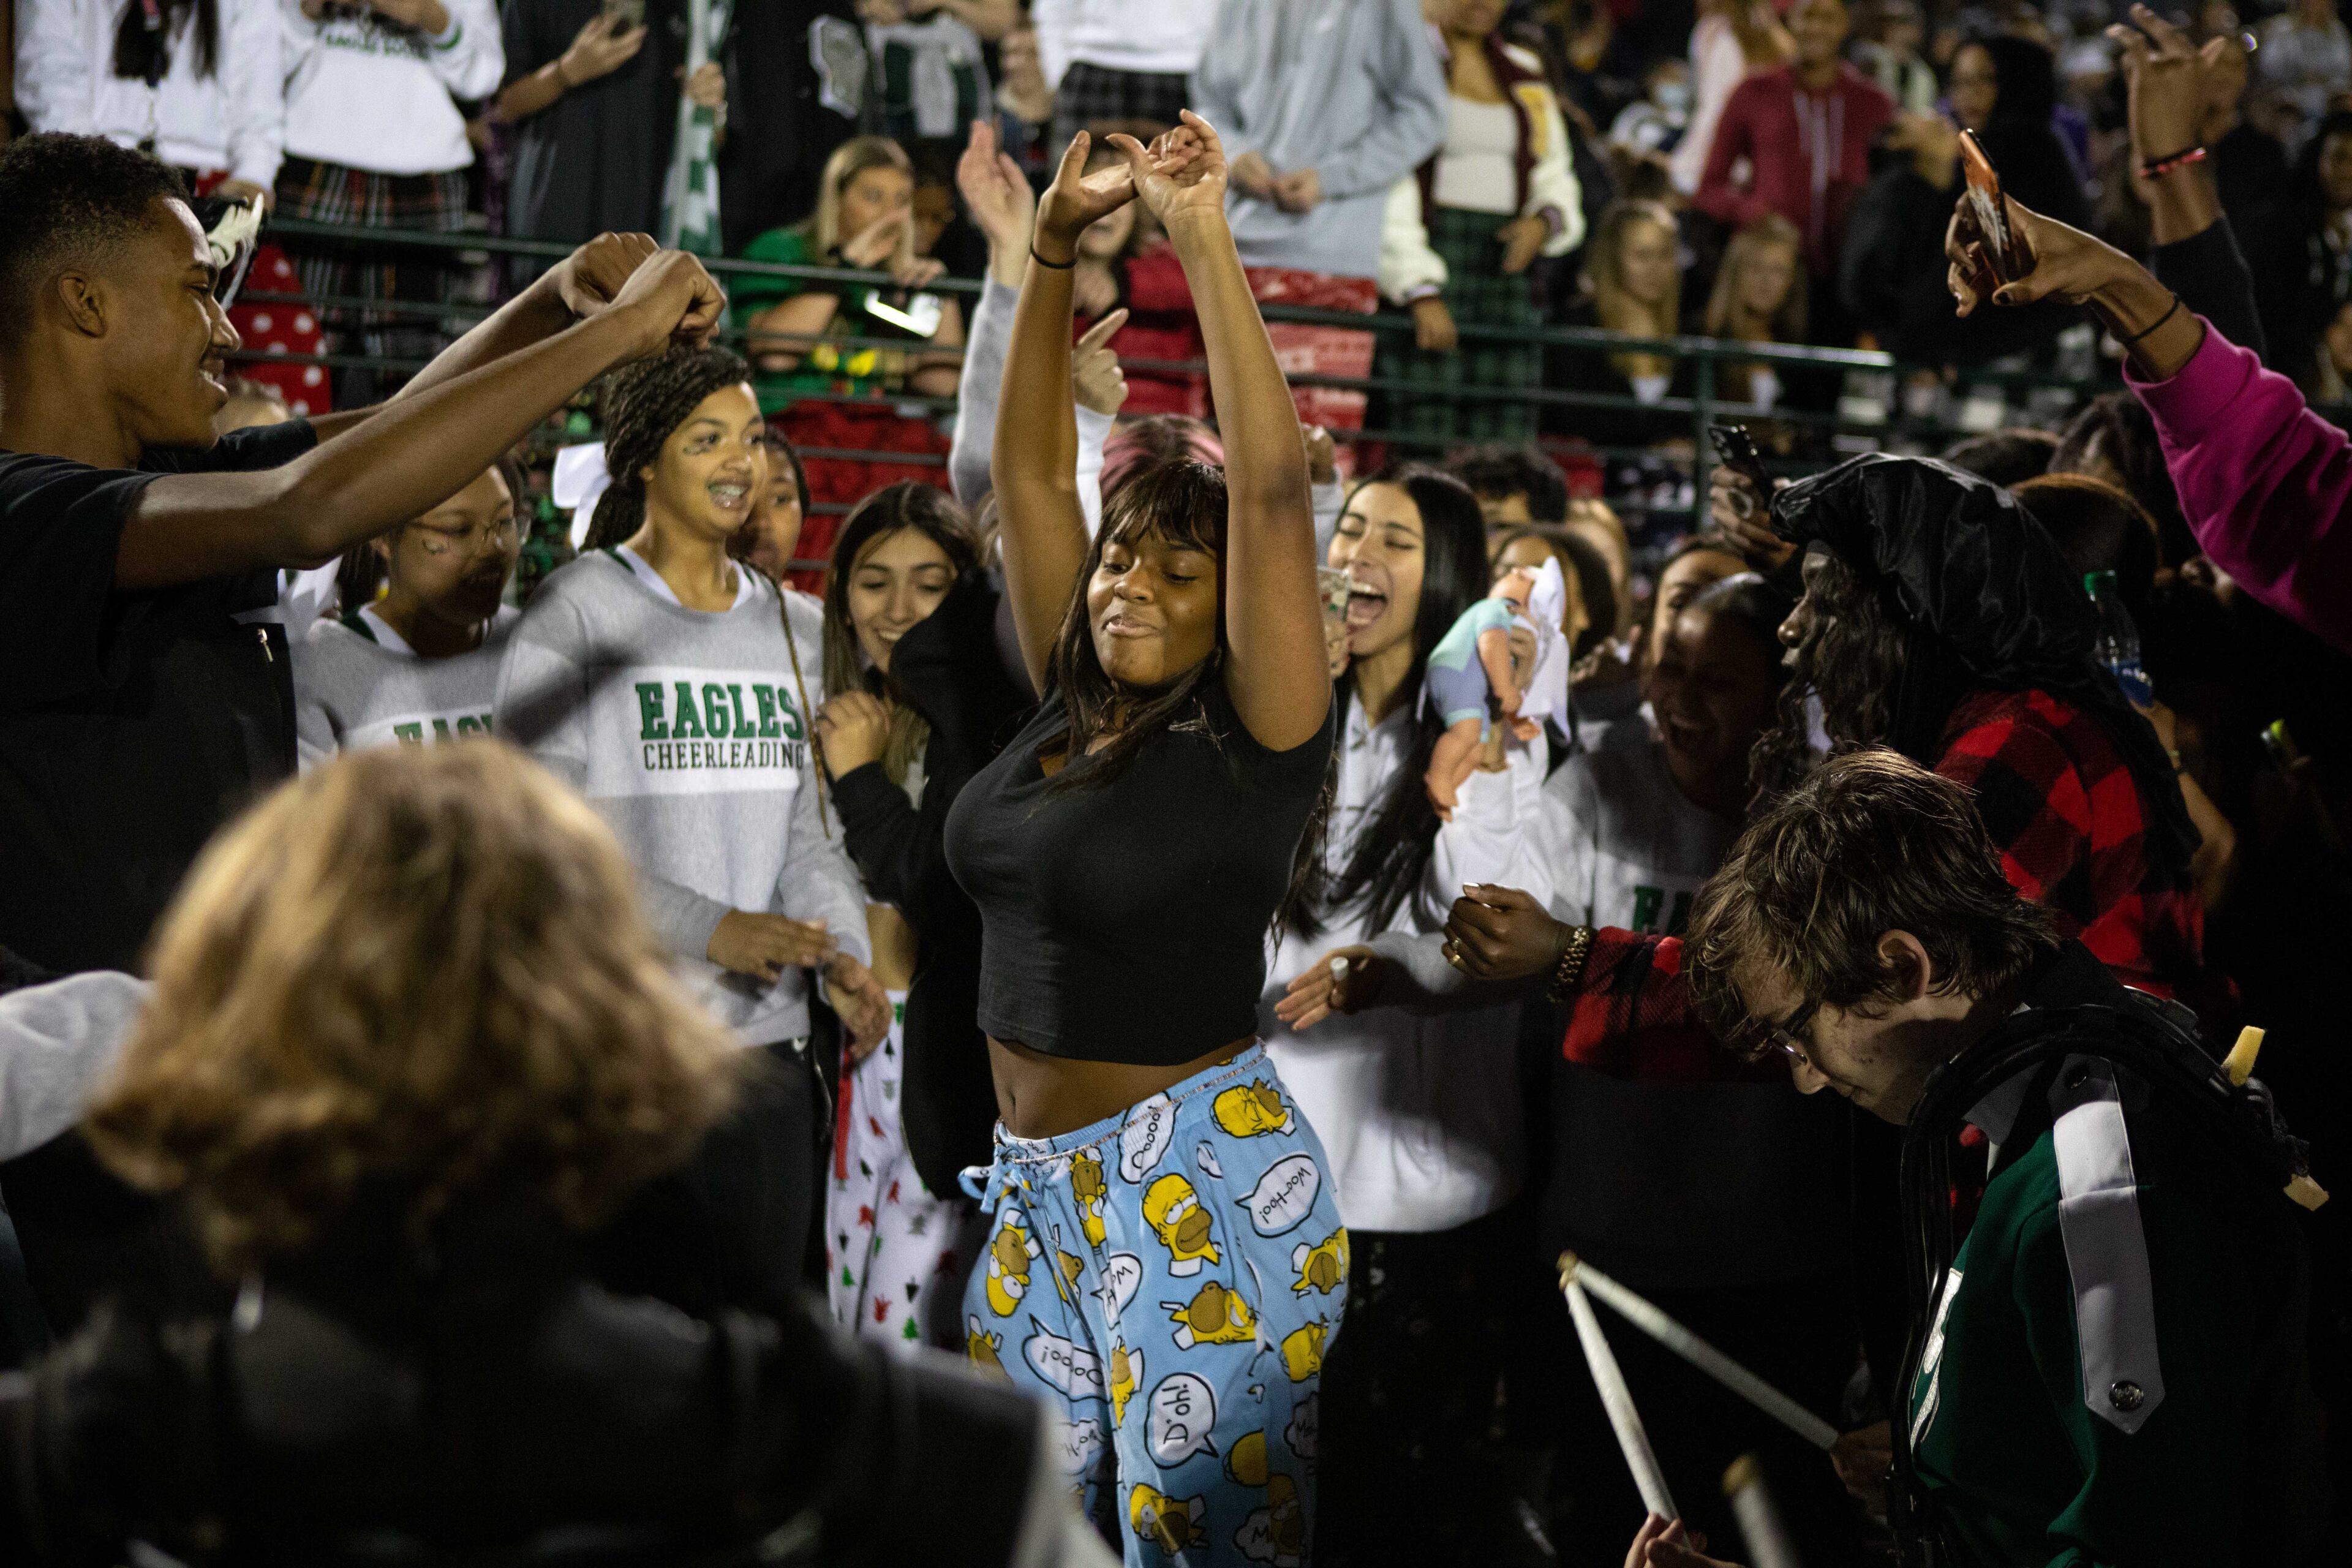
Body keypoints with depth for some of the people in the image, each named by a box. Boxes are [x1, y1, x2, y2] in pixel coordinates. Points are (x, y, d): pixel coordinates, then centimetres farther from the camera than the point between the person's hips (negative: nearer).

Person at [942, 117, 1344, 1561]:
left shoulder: (1250, 738, -9)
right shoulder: (1068, 709, 8)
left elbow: (1273, 488, -20)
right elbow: (1030, 469, 8)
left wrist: (1205, 240, -21)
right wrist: (1054, 250, 0)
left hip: (1200, 1180, -7)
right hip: (1038, 1173, 7)